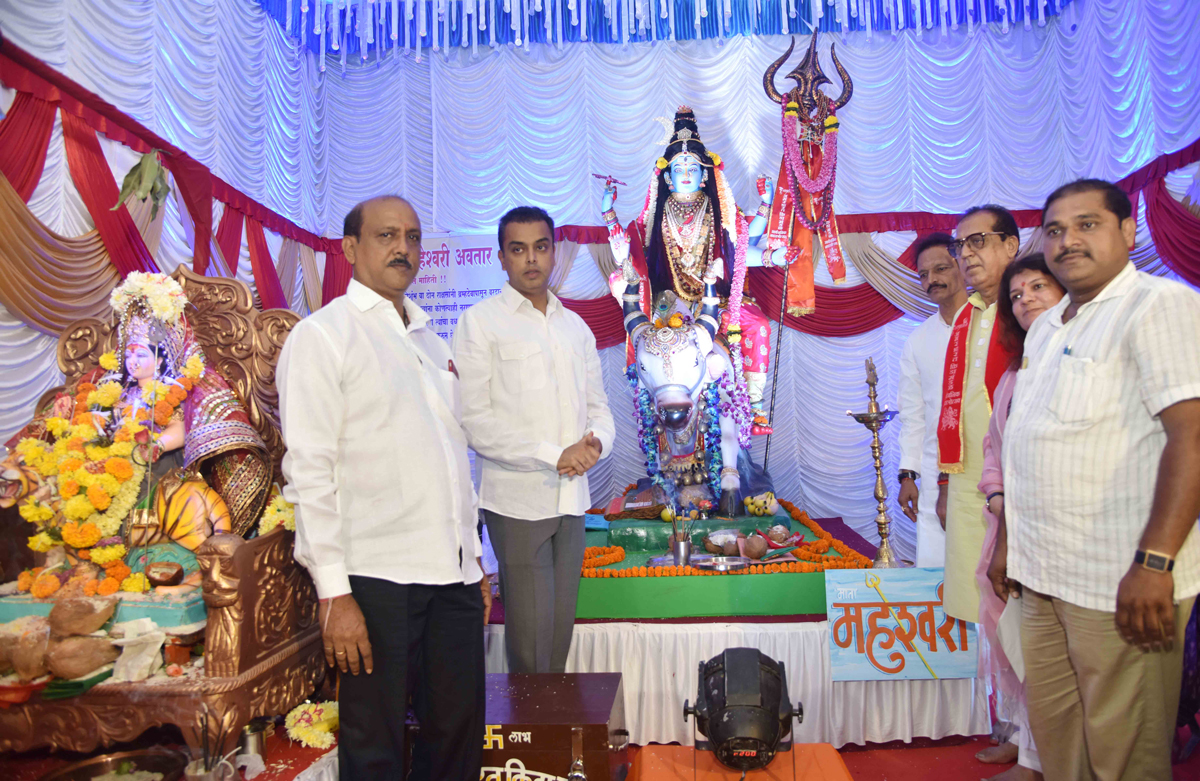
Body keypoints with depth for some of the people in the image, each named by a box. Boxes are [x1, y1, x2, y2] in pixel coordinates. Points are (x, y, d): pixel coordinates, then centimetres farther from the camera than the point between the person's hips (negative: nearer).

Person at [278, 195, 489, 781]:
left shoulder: (432, 342, 18)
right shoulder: (322, 335, -3)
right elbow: (309, 471, -10)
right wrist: (333, 591, -15)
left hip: (452, 577, 6)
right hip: (375, 578, -6)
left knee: (460, 733, 15)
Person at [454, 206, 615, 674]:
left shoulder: (576, 327, 14)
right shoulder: (481, 323, -3)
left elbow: (598, 405, 16)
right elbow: (474, 420, -11)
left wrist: (597, 443, -7)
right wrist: (555, 455, -16)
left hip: (571, 497, 5)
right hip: (516, 499, -5)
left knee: (561, 629, 13)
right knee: (529, 638, -2)